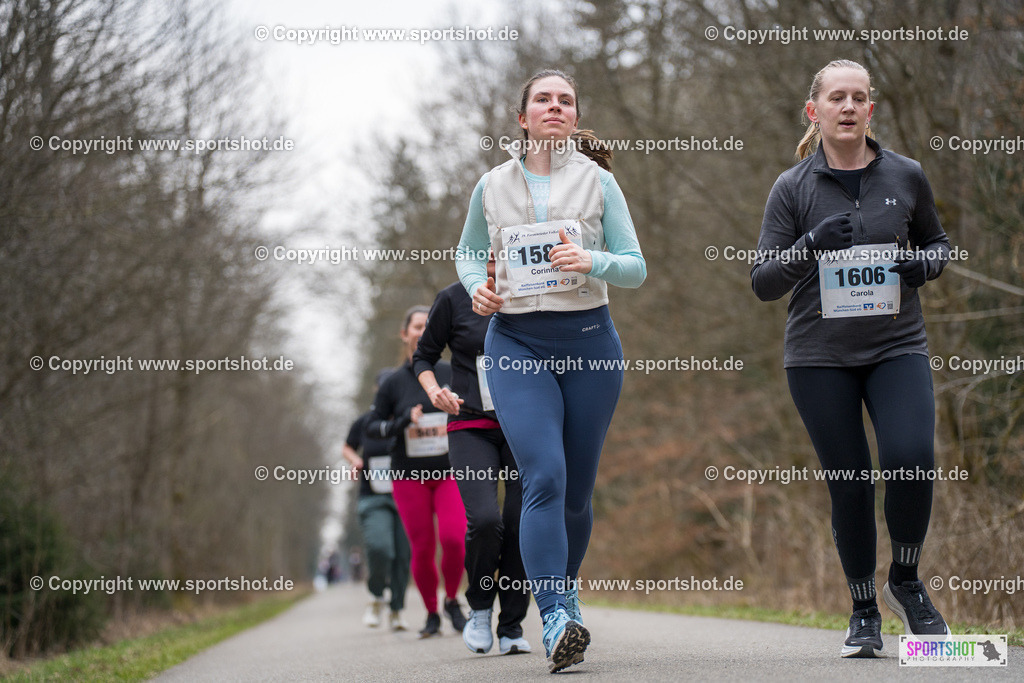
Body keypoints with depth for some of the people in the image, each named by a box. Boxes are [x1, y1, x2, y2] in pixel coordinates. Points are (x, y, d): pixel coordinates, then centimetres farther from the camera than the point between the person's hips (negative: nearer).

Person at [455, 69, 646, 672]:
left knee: (578, 485, 8)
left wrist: (592, 262, -17)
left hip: (589, 339, 1)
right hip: (517, 343, -1)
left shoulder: (598, 182, 4)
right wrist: (477, 285, 0)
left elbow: (636, 267, 3)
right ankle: (556, 621, -23)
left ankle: (565, 586, 35)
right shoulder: (492, 187, 8)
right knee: (544, 477, -17)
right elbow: (468, 253, 22)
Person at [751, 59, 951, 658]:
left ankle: (905, 580, 7)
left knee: (912, 460, -18)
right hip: (820, 355, -1)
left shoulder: (905, 176, 5)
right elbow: (764, 282, -2)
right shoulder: (793, 188, 1)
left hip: (898, 346, 1)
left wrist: (926, 263, -3)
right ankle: (865, 612, 15)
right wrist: (812, 244, -20)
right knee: (849, 481, -1)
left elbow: (936, 240, 21)